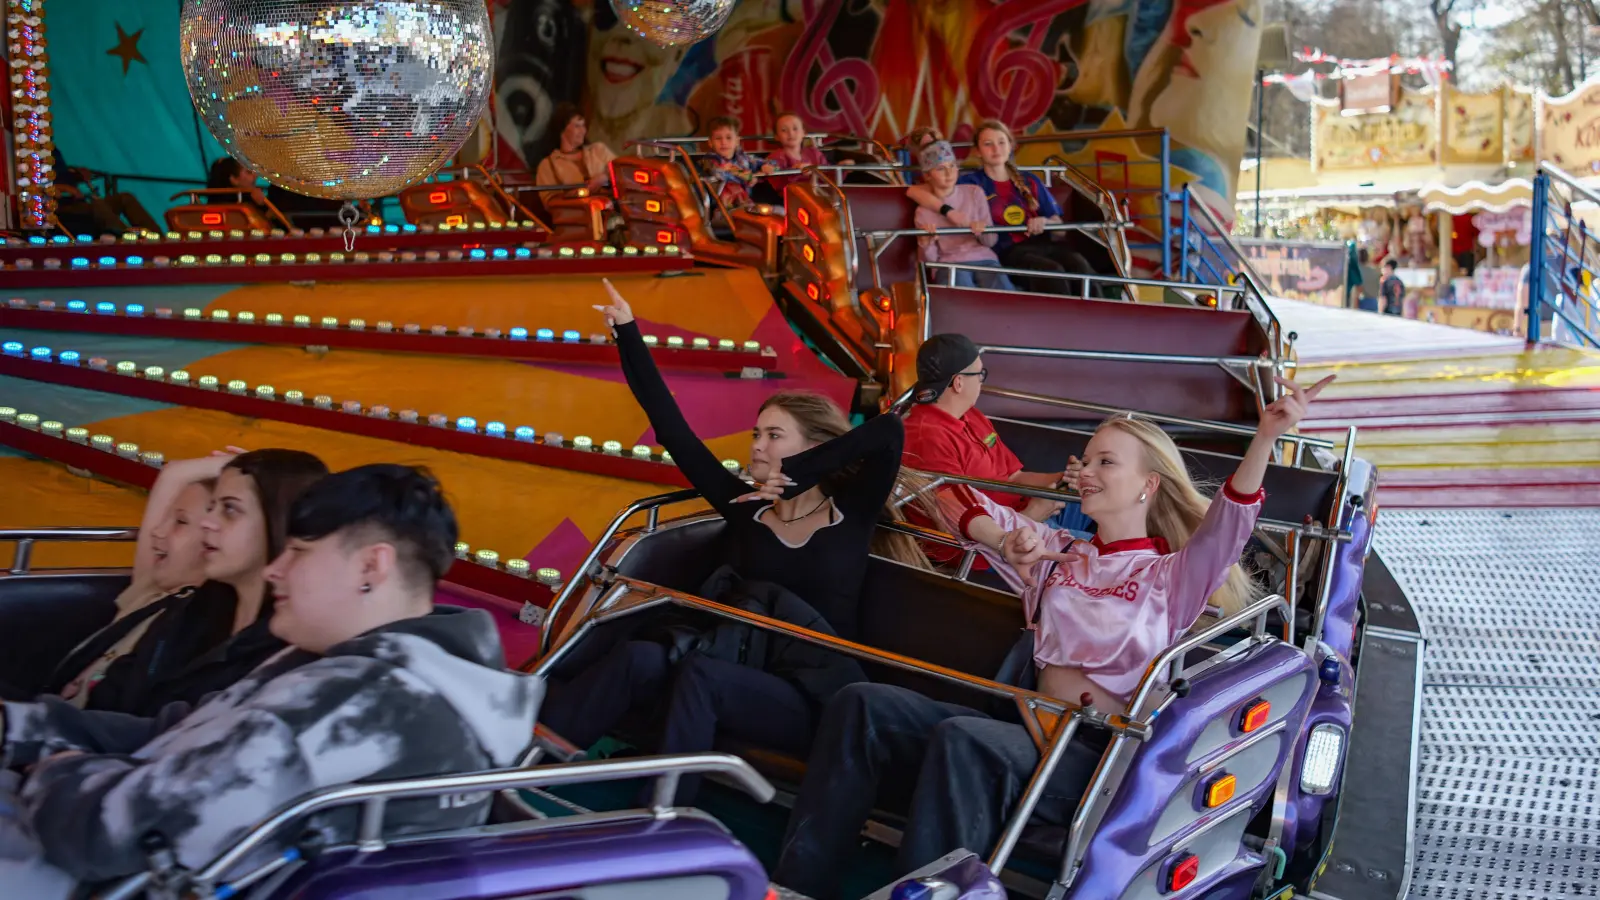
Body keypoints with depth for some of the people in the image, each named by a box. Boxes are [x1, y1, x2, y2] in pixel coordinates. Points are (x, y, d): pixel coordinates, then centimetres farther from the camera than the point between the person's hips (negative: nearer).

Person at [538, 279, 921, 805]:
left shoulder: (850, 516, 2)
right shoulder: (746, 509, 10)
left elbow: (889, 430, -15)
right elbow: (671, 429, 7)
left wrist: (797, 473, -12)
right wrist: (627, 332, 6)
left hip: (813, 703, -3)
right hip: (740, 674, 3)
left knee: (702, 676, -32)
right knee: (639, 657, -26)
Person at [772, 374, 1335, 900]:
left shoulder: (1172, 574, 10)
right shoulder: (1060, 555, 23)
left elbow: (1228, 522, -10)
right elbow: (957, 497, 20)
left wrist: (1267, 435, -25)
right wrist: (1008, 540, 0)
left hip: (1098, 750, -6)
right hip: (1030, 727, 6)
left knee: (962, 737, -37)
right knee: (861, 706, -15)